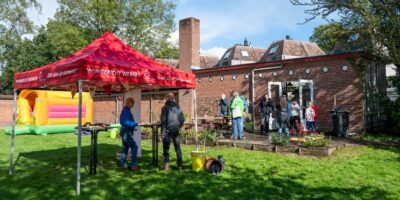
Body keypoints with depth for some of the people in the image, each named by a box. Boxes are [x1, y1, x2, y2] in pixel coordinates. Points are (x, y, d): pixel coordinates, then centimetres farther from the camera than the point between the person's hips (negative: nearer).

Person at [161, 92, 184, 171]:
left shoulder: (165, 108, -6)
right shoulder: (177, 108, 7)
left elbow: (163, 120, -10)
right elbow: (182, 120, 8)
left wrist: (163, 131, -8)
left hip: (167, 130, -4)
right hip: (176, 130, 4)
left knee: (166, 148, 4)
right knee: (177, 148, 10)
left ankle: (166, 166, 1)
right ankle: (180, 166, 13)